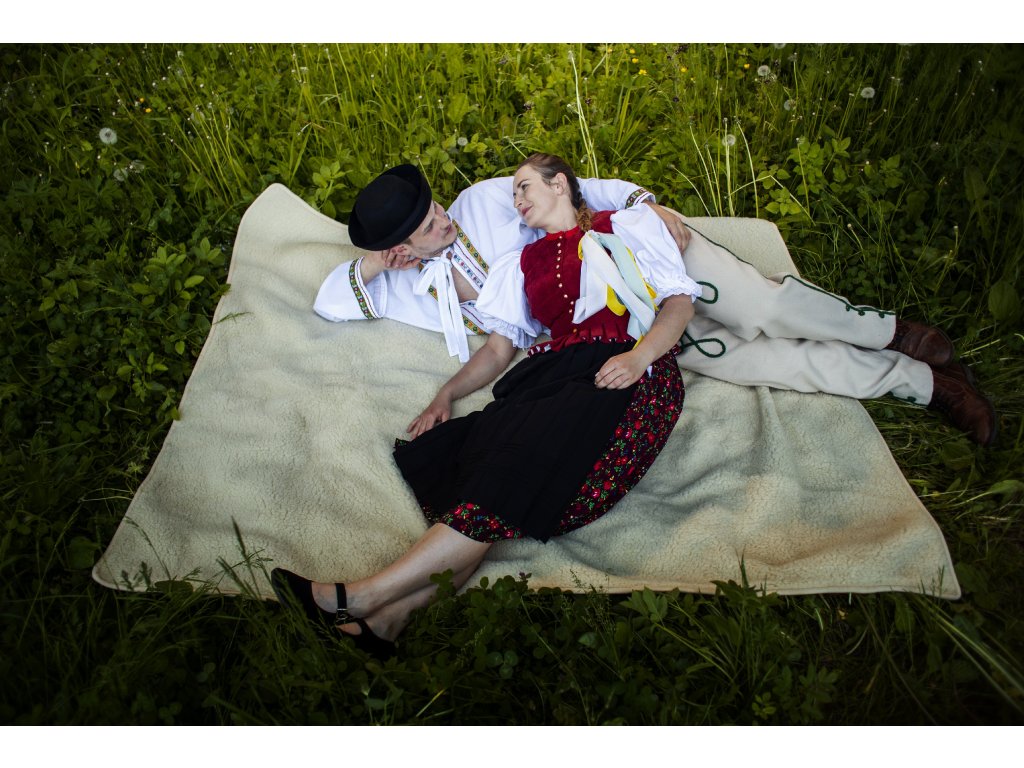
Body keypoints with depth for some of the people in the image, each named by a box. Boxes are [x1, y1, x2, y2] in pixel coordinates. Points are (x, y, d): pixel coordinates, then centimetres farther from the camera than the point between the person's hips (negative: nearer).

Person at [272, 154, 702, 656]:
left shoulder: (628, 223, 19)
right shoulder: (524, 262, 31)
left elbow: (680, 300, 8)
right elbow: (498, 348, 22)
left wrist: (638, 356, -12)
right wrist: (446, 394, 6)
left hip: (628, 375, -4)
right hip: (553, 371, 5)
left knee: (522, 466, -28)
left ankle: (362, 597, -33)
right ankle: (391, 615, -37)